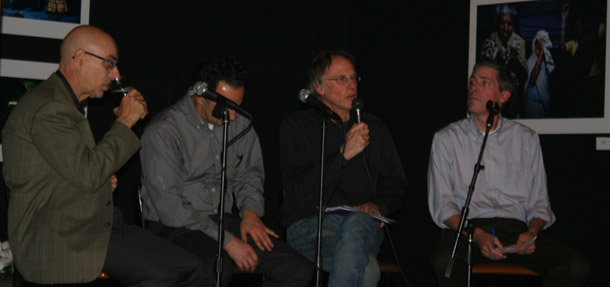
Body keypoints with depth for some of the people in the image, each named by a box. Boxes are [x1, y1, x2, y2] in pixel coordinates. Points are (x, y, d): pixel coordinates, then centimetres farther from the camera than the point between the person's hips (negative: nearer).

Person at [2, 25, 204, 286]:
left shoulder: (64, 103, 19)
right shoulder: (48, 107, -15)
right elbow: (87, 174, -23)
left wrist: (101, 181, 7)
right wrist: (124, 122, -13)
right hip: (57, 239, -10)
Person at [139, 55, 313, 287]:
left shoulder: (239, 122, 9)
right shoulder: (163, 131, -12)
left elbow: (249, 173, 23)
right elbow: (169, 207, -17)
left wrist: (250, 210, 0)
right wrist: (227, 241, -20)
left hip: (224, 220, 7)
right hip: (175, 228, -6)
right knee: (217, 268, -40)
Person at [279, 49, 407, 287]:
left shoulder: (375, 128, 18)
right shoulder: (295, 126, 5)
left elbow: (396, 186, 23)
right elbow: (298, 191, -8)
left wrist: (378, 206, -1)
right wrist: (344, 154, -15)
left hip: (362, 224, 3)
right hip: (309, 225, -3)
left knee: (355, 225, -38)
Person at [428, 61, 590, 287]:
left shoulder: (525, 138, 16)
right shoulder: (447, 138, 10)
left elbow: (539, 202, 13)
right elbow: (442, 204, 2)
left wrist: (531, 232, -9)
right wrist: (477, 235, -16)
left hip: (516, 229, 2)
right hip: (467, 227, -2)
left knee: (577, 266, -23)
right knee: (444, 261, -37)